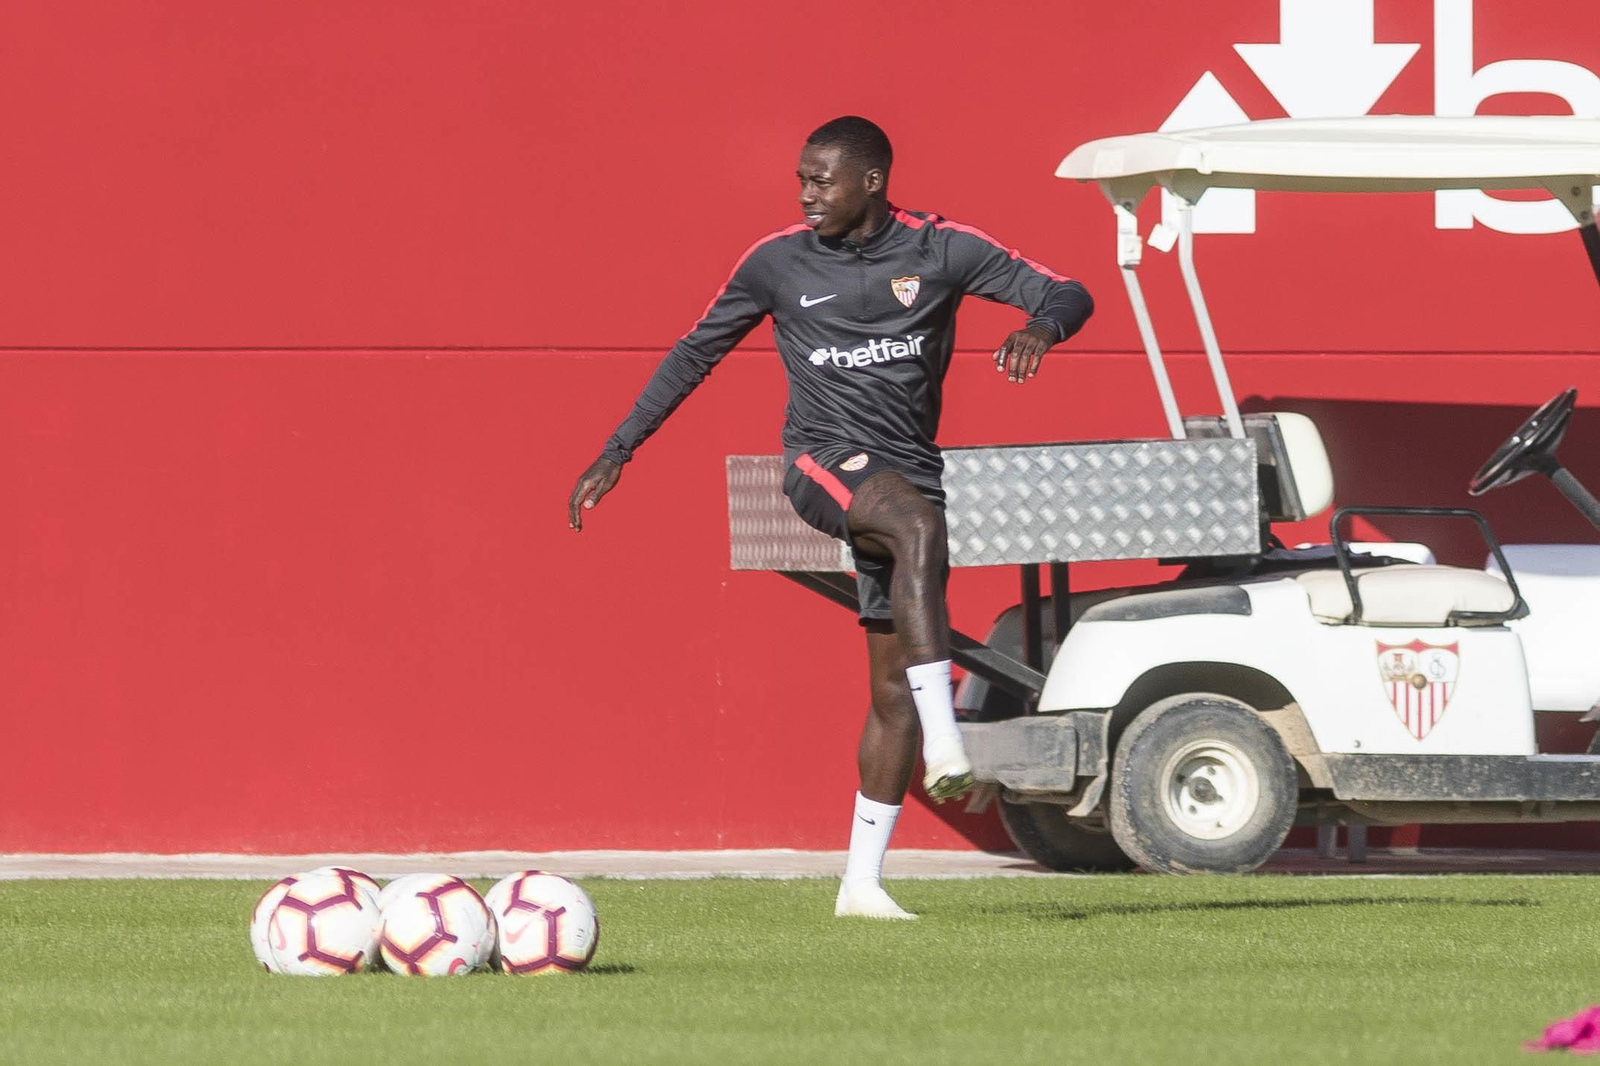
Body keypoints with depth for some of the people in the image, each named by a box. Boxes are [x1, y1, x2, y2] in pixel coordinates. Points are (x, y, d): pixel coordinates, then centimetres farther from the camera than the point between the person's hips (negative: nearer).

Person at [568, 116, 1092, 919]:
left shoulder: (940, 251, 0)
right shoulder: (778, 262, 2)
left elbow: (1067, 295, -1)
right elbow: (695, 353, 12)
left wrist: (1040, 328, -26)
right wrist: (616, 453, 10)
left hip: (909, 472, 2)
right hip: (824, 462, -2)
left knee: (894, 684, 0)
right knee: (919, 523, -36)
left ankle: (861, 881, 7)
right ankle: (944, 745, -44)